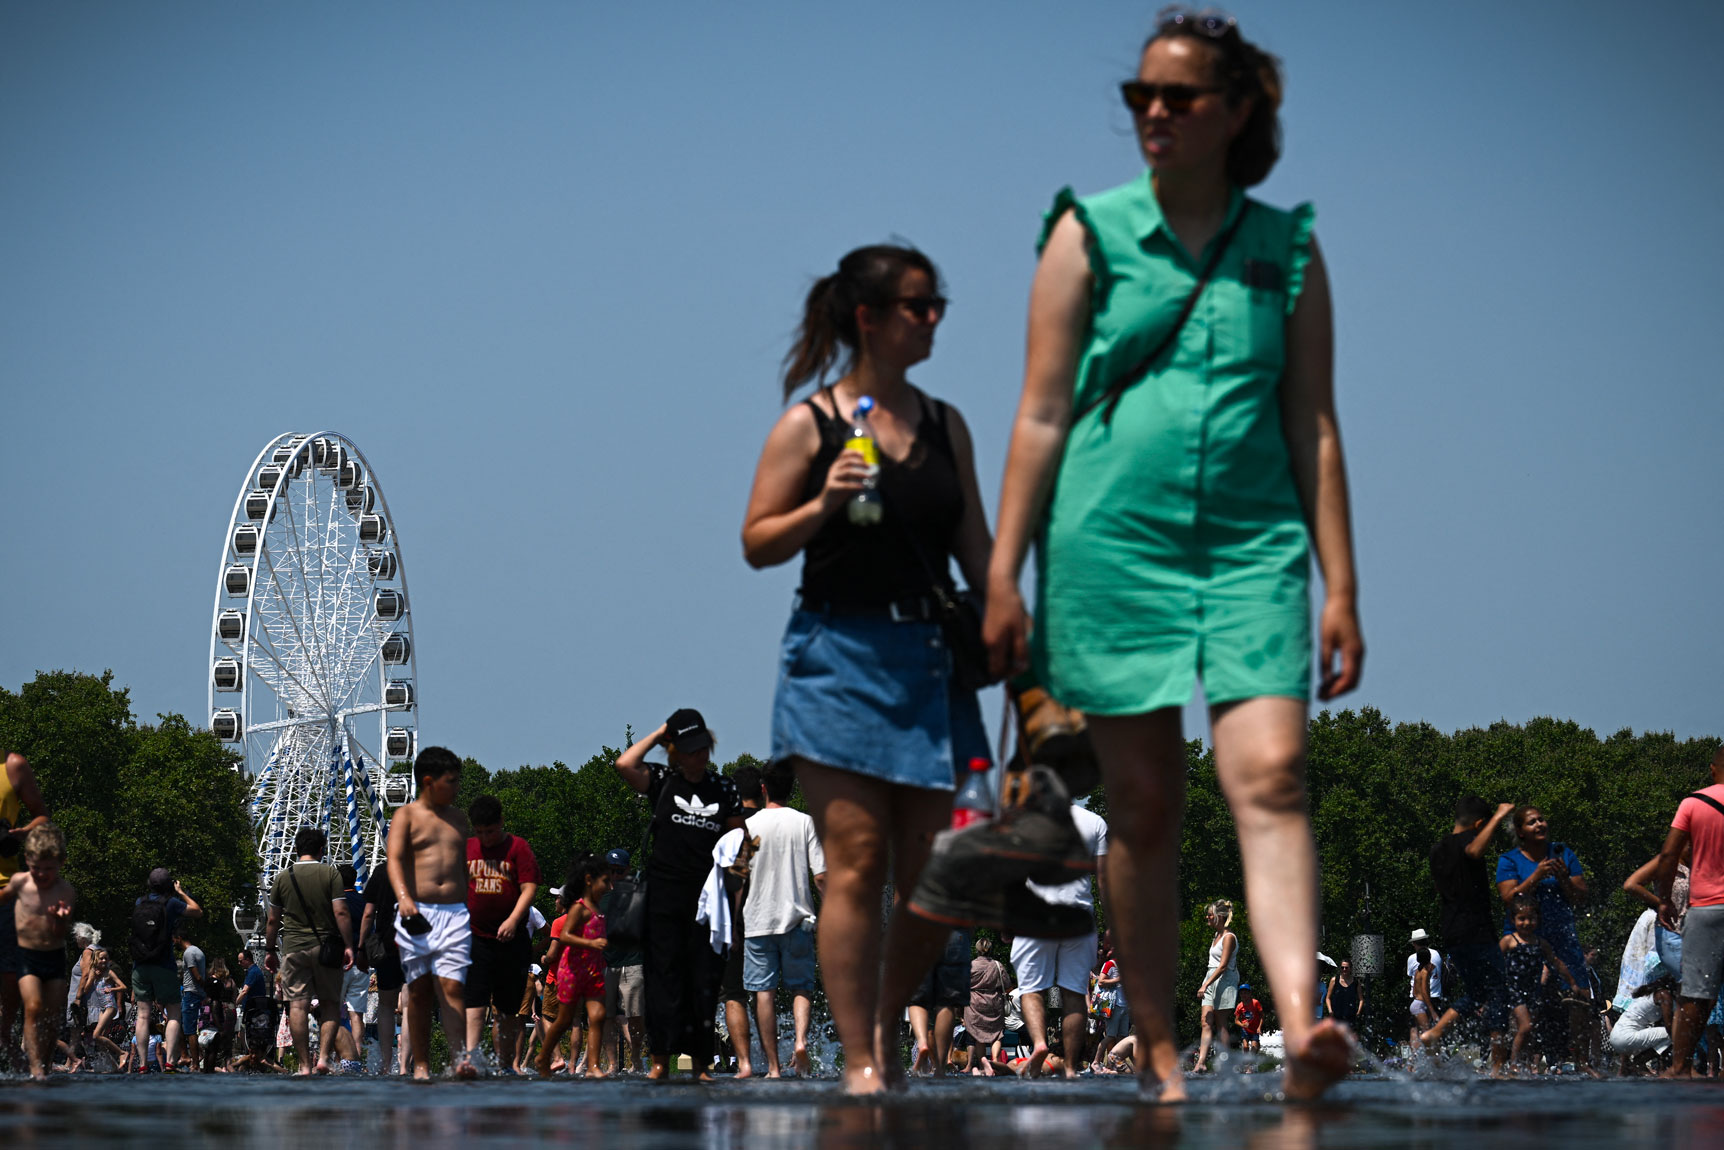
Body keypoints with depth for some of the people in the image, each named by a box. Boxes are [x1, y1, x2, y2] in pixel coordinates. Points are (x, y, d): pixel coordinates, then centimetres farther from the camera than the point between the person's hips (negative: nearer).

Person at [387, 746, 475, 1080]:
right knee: (419, 991, 1)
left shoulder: (458, 817, 18)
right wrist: (403, 897, -29)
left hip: (455, 914, 2)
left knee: (451, 987, -11)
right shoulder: (406, 816, 3)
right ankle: (421, 1065, 5)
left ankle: (460, 1057, -22)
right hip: (416, 914, -2)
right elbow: (394, 859, -12)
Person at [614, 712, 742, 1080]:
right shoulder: (662, 781, 4)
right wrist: (657, 735, -3)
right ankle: (660, 1060, -3)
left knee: (705, 980, 1)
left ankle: (701, 1060, 5)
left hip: (707, 896, 2)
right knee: (664, 975, -3)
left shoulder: (723, 788, 10)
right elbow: (624, 765, -14)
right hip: (665, 894, -2)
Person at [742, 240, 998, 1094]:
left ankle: (884, 1027, 21)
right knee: (856, 863, -8)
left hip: (931, 660, 4)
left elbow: (978, 550, 16)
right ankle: (859, 1063, -4)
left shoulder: (945, 426, 13)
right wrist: (823, 503, -16)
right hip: (838, 655, -4)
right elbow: (757, 544, 0)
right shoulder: (809, 425, 0)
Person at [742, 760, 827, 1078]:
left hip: (758, 921, -1)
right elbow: (821, 876, -4)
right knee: (801, 987, 11)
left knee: (764, 992, 2)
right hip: (798, 920, 1)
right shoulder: (805, 823, 0)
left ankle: (773, 1066, -2)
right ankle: (801, 1040, -16)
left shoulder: (750, 826, 0)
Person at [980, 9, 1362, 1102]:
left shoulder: (1288, 249, 10)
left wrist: (1341, 583, 4)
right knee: (1145, 807, 2)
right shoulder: (1090, 234, 6)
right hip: (1113, 544, 0)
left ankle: (1302, 1025, -32)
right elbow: (1042, 416, 5)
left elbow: (1314, 426, 10)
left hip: (1254, 545, 0)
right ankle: (1159, 1054, 10)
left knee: (1271, 773, -18)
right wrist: (1003, 574, 0)